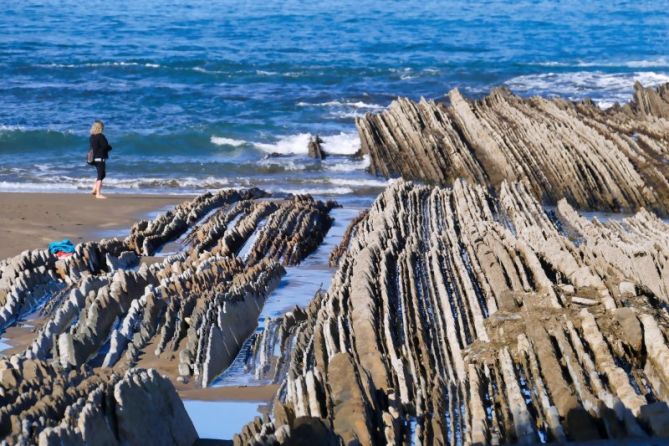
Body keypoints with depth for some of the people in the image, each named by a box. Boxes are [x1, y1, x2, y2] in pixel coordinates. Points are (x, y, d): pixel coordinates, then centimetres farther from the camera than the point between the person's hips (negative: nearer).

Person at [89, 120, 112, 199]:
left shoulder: (92, 136, 8)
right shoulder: (100, 136, -17)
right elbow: (105, 146, -19)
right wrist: (110, 147, 3)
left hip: (95, 158, 8)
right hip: (100, 158, -8)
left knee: (102, 174, 22)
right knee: (101, 175, -3)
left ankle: (94, 189, 18)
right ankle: (98, 194, -2)